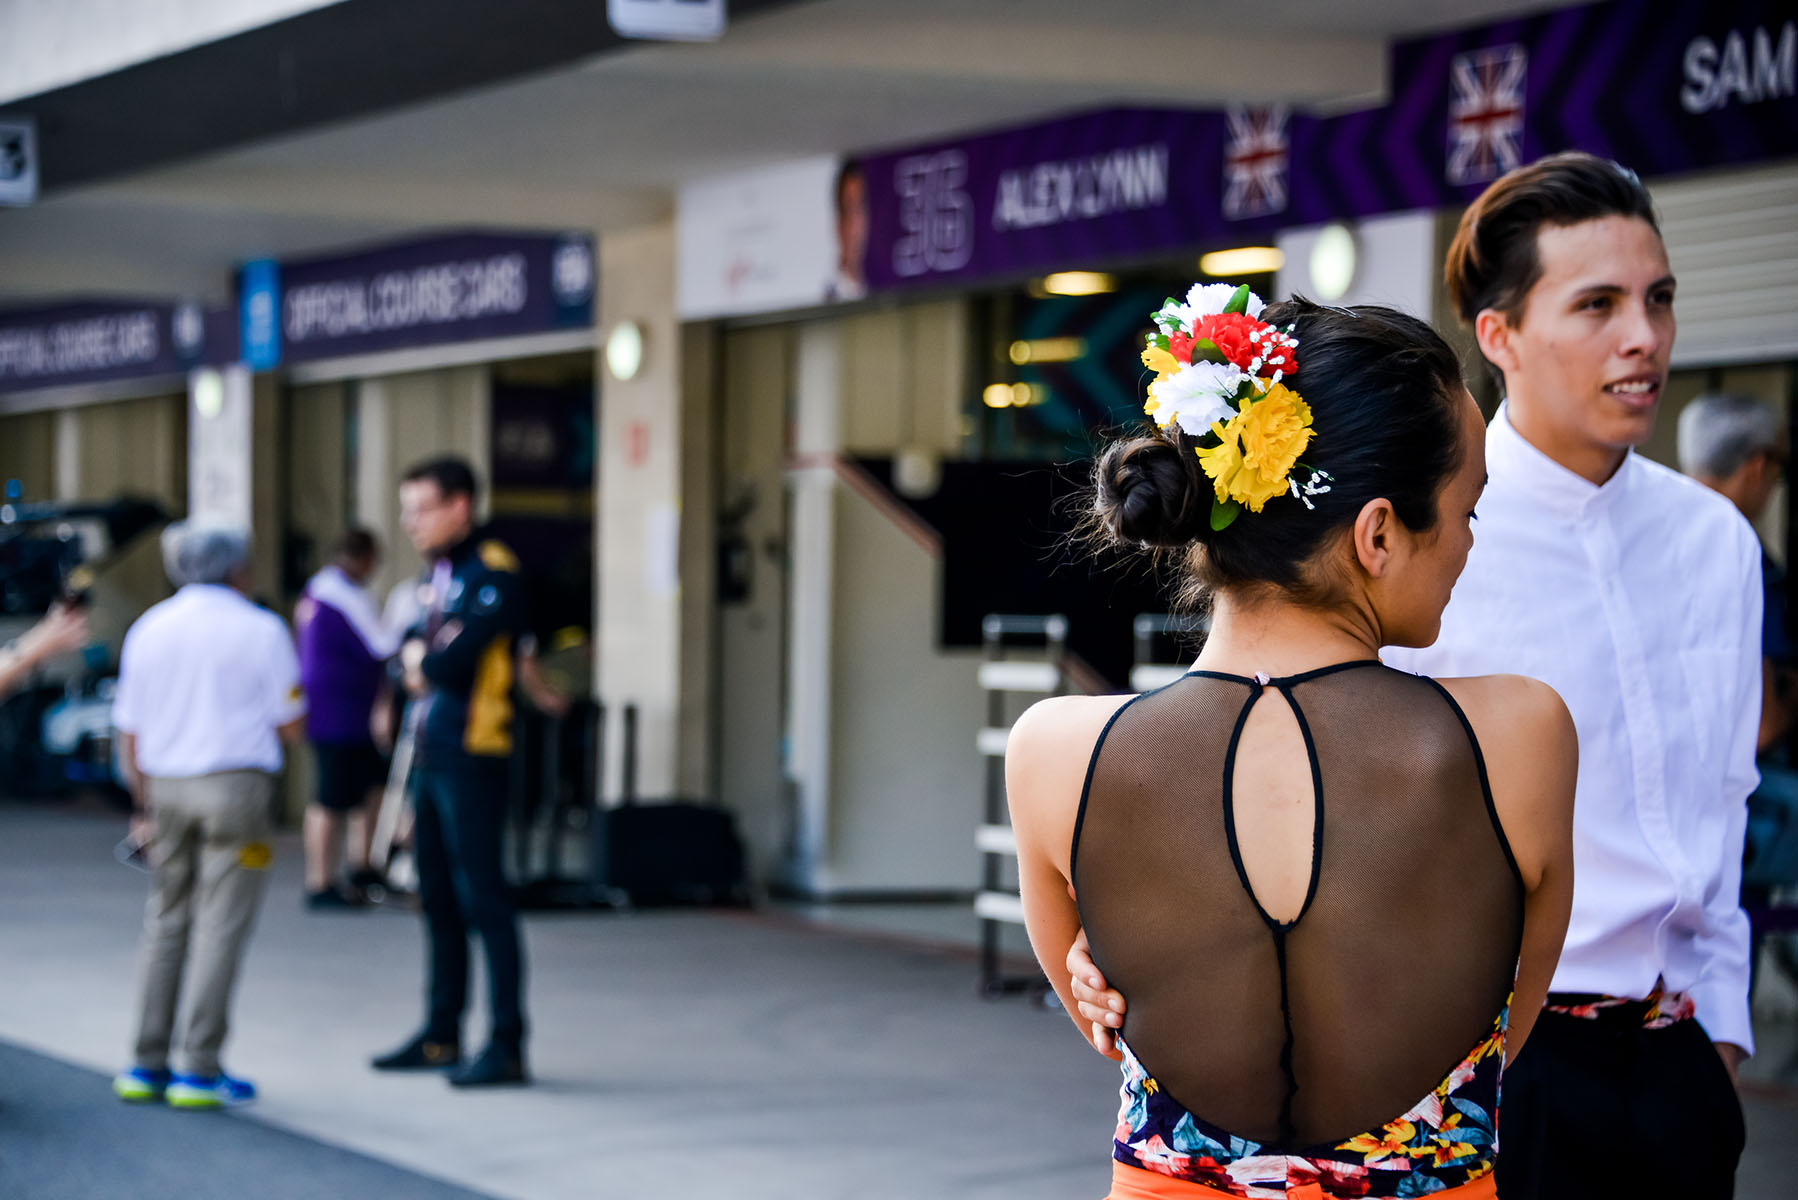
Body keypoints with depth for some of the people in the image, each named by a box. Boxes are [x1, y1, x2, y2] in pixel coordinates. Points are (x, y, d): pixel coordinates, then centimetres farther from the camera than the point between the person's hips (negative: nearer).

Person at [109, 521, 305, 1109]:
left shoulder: (149, 630, 8)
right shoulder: (260, 630, -3)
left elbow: (129, 733, 9)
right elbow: (289, 725, -3)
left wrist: (144, 803, 17)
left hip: (166, 786, 4)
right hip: (236, 783, -4)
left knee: (165, 921, 13)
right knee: (220, 924, -2)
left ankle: (147, 1065, 12)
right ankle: (198, 1069, -4)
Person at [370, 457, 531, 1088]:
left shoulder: (492, 574, -13)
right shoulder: (436, 573, 16)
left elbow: (451, 664, -21)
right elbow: (407, 650, 16)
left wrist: (421, 663, -1)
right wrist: (422, 659, -5)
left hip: (471, 755, -9)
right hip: (430, 752, 9)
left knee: (482, 896, -9)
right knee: (437, 896, 14)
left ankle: (506, 1045, -7)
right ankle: (441, 1035, 22)